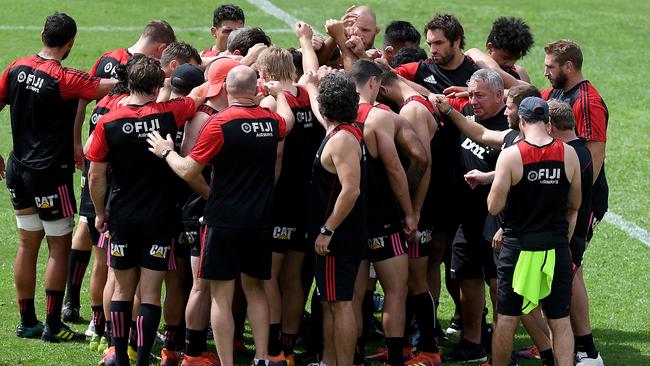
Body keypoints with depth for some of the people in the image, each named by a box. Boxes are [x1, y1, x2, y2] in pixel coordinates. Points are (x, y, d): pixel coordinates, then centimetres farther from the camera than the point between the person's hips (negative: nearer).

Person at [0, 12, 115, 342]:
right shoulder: (65, 79, -19)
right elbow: (112, 87, -20)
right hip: (50, 175, -7)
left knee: (28, 244, 13)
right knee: (59, 246, 3)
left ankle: (27, 321, 19)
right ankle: (53, 325, 4)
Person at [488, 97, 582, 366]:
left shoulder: (510, 155, -13)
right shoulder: (568, 154, -3)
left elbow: (494, 207, -12)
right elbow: (574, 205, 9)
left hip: (519, 249, -2)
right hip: (557, 249, 2)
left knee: (507, 319, 10)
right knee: (560, 321, 7)